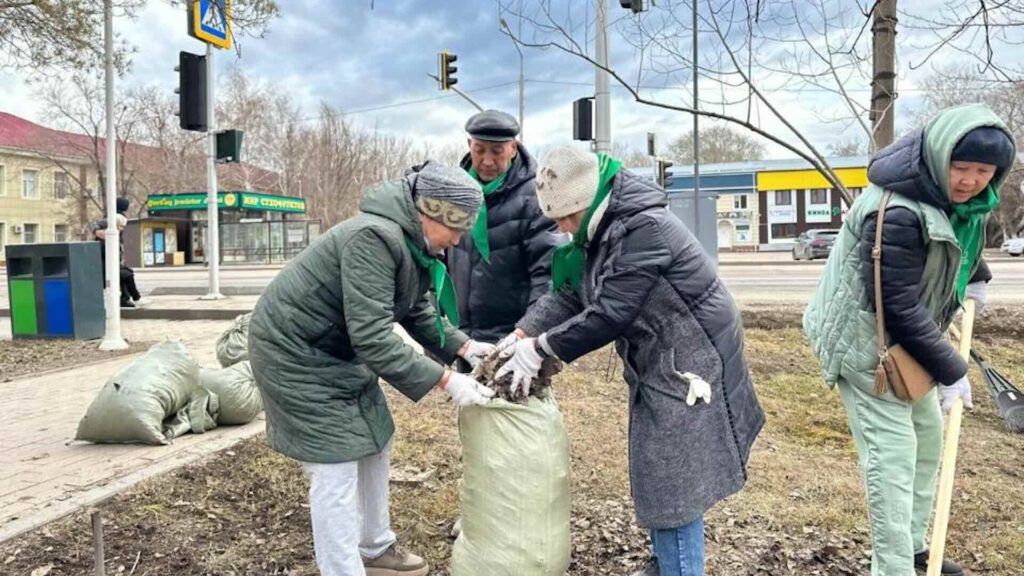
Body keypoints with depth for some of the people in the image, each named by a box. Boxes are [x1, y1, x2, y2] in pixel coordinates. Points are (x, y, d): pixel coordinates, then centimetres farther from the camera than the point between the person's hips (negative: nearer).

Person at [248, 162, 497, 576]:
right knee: (335, 466, -7)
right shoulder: (374, 238, -31)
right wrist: (445, 380, -32)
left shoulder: (415, 243, 0)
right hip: (294, 351, -10)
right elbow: (373, 339, -34)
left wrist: (463, 346, -8)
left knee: (373, 444, 15)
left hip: (338, 351, 10)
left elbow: (418, 312, 7)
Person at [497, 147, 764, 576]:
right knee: (656, 476, 19)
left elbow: (608, 314, -27)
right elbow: (567, 294, 5)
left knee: (674, 484, -3)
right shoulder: (602, 230, 4)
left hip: (690, 367, -10)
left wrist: (540, 349, -19)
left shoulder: (645, 228, -26)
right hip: (658, 367, 10)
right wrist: (521, 337, -7)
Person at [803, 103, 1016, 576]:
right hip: (868, 342, -10)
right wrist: (950, 371, -20)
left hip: (905, 339, 10)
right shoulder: (896, 212, -32)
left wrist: (974, 277, 15)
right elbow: (900, 308, -29)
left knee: (928, 434, 19)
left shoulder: (961, 195, -1)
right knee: (892, 452, -8)